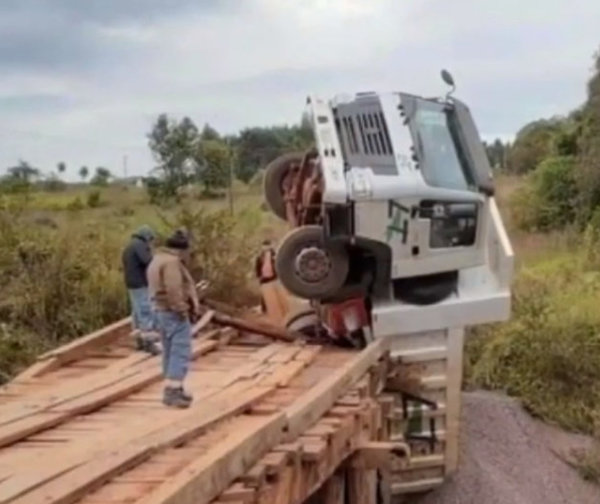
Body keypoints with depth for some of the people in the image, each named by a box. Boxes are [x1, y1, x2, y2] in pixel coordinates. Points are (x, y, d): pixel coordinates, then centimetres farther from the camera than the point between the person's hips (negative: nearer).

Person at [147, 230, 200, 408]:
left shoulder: (158, 259, 17)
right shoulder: (171, 261, -16)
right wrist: (181, 310, -18)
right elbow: (173, 290, -26)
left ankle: (174, 389, 20)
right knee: (180, 352, -10)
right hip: (174, 313, -11)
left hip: (161, 311, 11)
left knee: (170, 352, 14)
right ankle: (172, 391, -15)